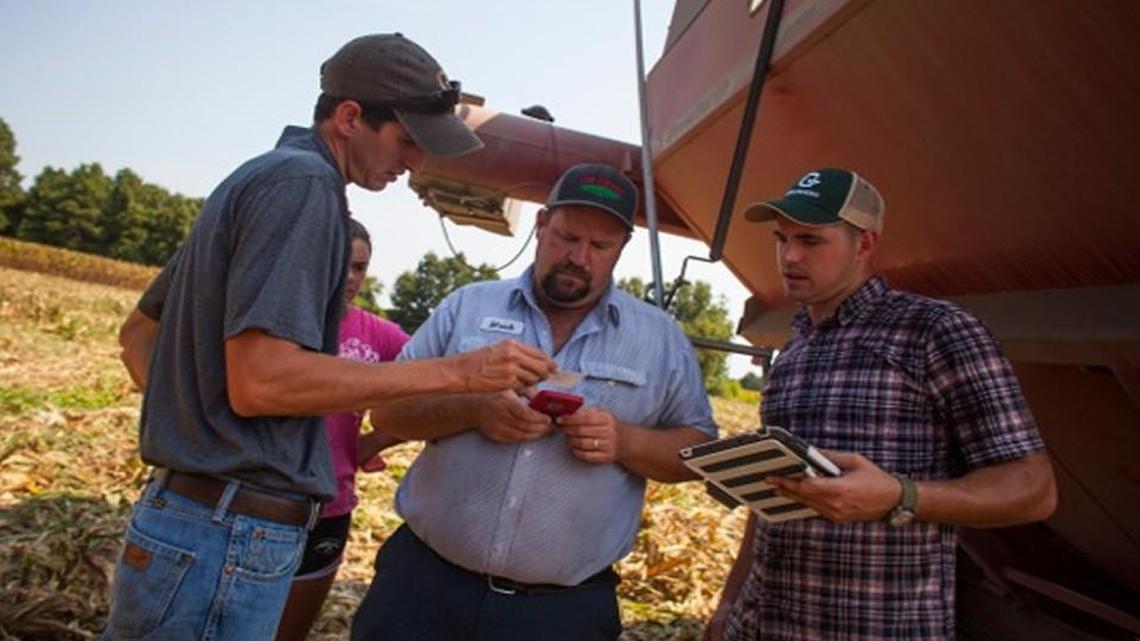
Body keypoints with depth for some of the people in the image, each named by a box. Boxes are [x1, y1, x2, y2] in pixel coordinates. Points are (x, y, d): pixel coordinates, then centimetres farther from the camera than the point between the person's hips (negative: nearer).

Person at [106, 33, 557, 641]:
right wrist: (458, 372, -20)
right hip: (230, 538, -9)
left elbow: (138, 329, 21)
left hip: (187, 510, 9)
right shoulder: (303, 181, -14)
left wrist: (190, 427, 10)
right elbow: (259, 380, -24)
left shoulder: (255, 177, 15)